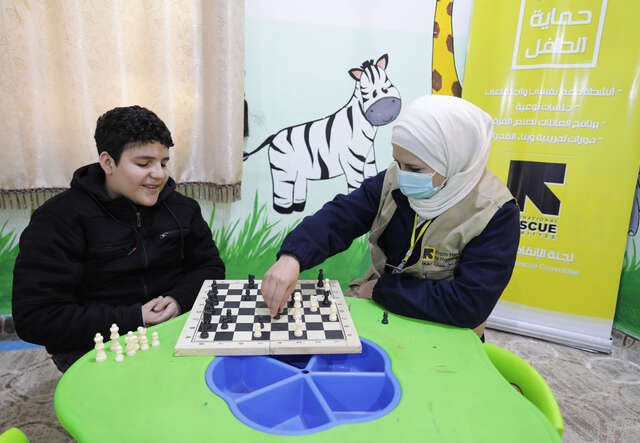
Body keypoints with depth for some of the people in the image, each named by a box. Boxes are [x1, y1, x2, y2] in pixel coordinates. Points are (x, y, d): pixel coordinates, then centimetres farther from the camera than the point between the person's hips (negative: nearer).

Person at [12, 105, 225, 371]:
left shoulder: (180, 207, 5)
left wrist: (179, 299, -12)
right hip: (94, 346, -4)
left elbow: (210, 266, 10)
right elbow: (34, 318, -14)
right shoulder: (58, 219, -9)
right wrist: (134, 319, -21)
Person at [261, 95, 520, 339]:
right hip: (373, 307, 5)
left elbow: (469, 305, -25)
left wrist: (381, 289, -19)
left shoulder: (495, 215, -21)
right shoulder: (394, 180, -7)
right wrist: (291, 257, -33)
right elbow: (340, 217, -14)